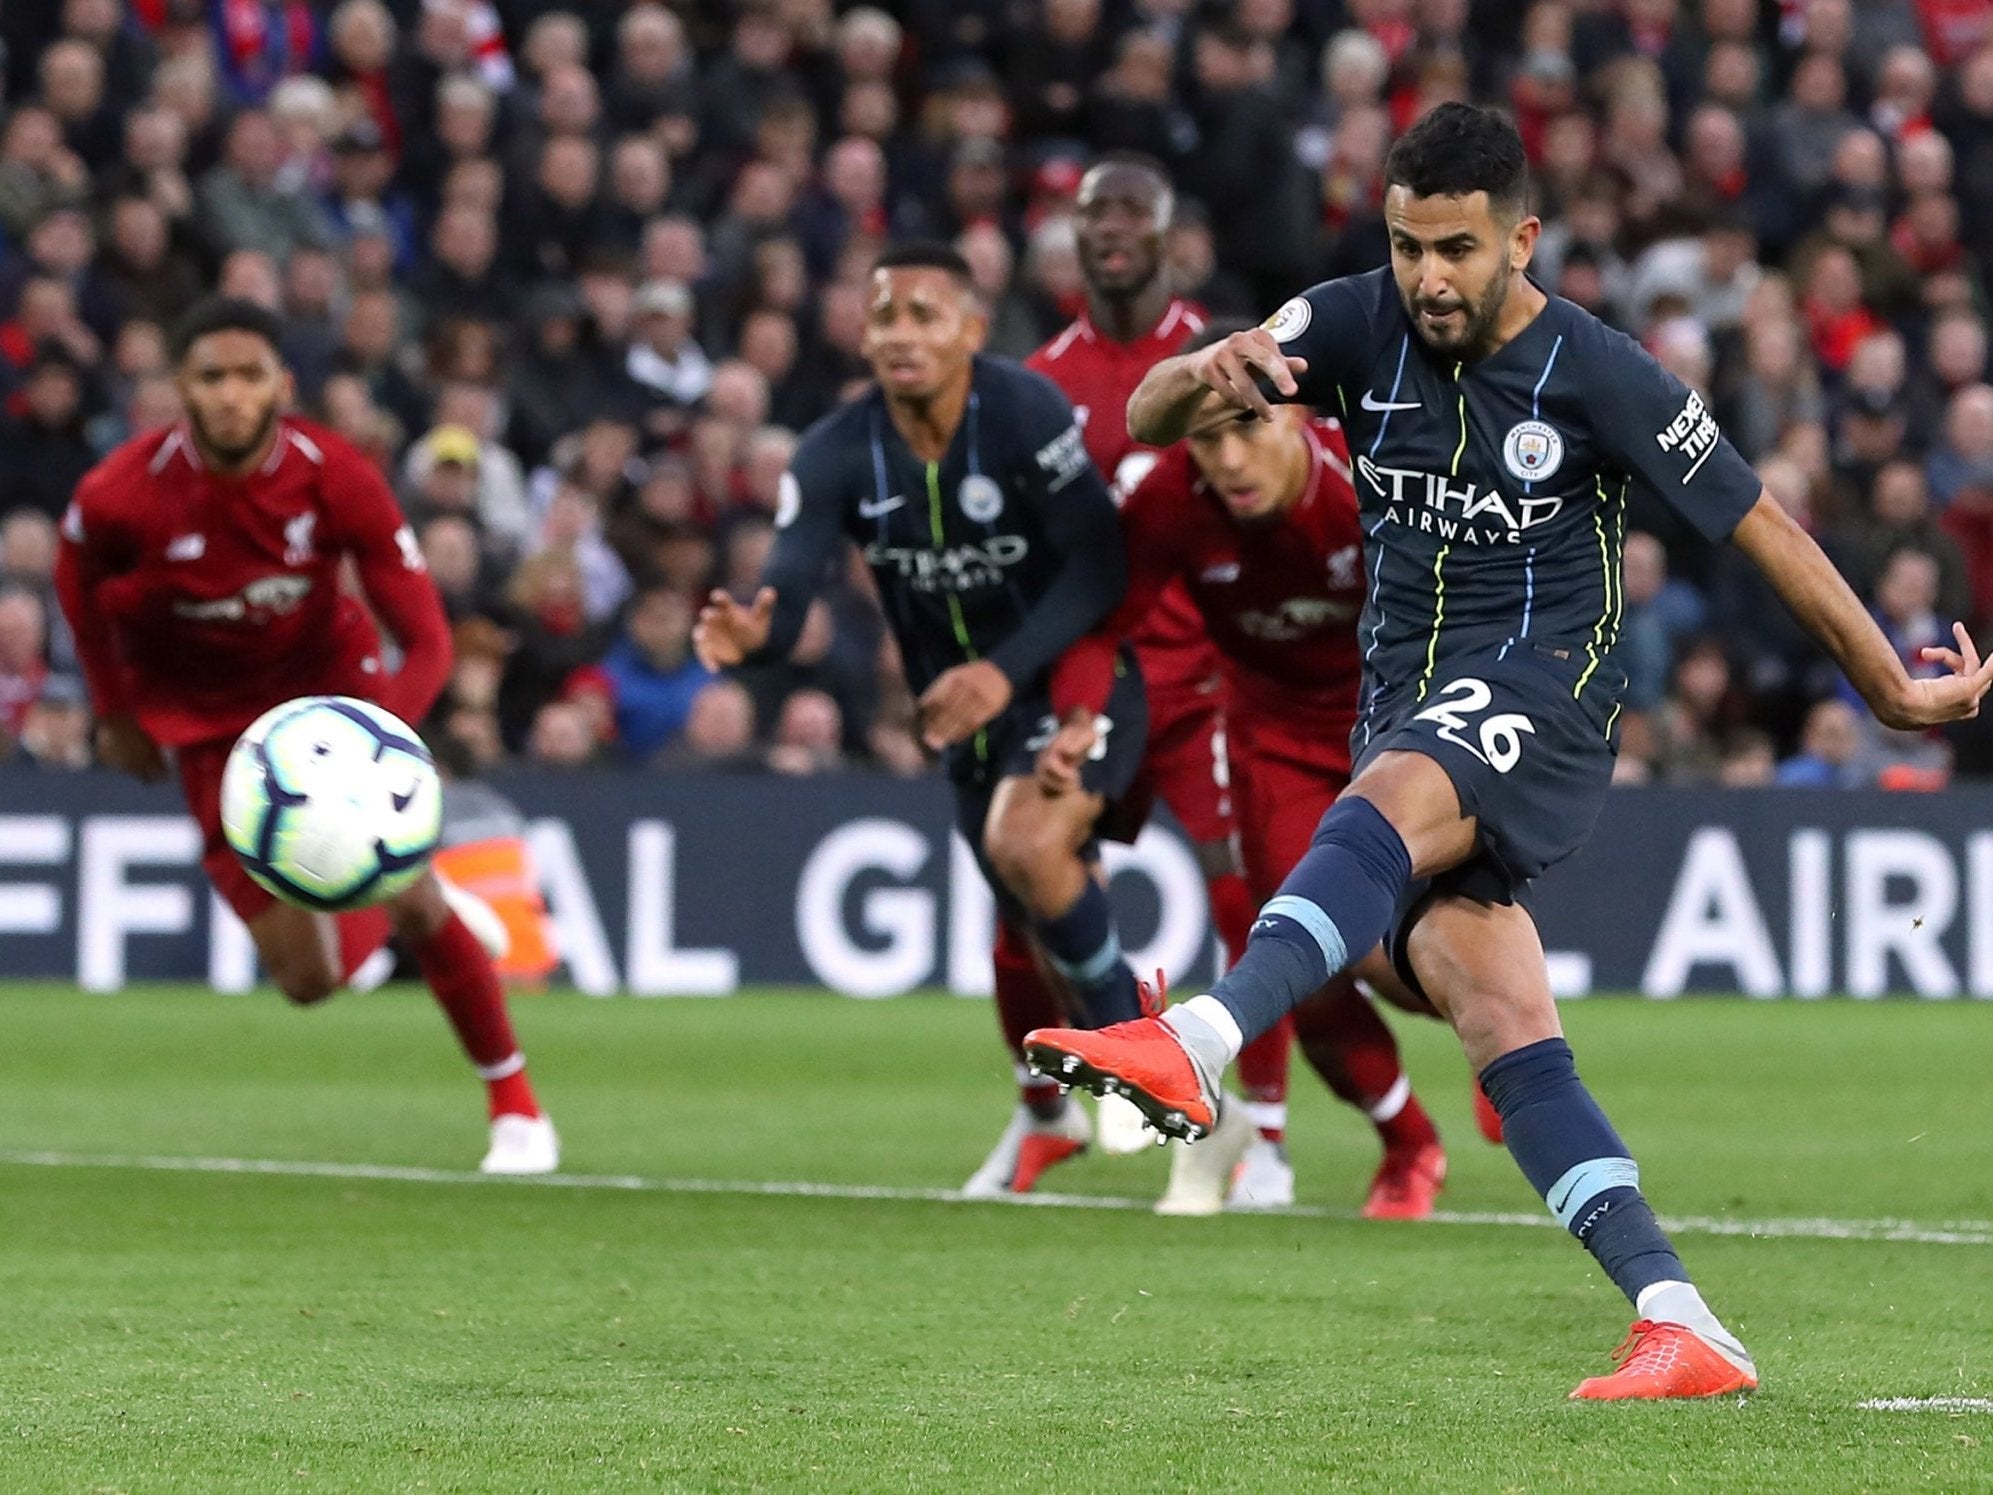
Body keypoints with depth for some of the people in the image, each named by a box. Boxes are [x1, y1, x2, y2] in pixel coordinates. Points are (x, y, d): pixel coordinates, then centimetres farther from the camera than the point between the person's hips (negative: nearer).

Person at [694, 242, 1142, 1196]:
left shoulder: (1026, 413, -23)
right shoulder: (837, 455, -12)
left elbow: (1100, 568, -24)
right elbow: (787, 596, -20)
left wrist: (1005, 669, -35)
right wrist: (749, 635, -45)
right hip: (966, 703, 5)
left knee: (1028, 843, -31)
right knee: (1025, 923, 15)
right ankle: (1048, 1113, 42)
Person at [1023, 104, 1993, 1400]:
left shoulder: (1600, 376, -8)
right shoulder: (1358, 326, 2)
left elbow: (1761, 526, 1)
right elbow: (1147, 420, -1)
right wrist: (1202, 374, -26)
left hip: (1539, 701, -5)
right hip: (1410, 718, 5)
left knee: (1385, 804, -36)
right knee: (1501, 1022, -11)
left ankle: (1198, 1049, -60)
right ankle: (1684, 1330, -14)